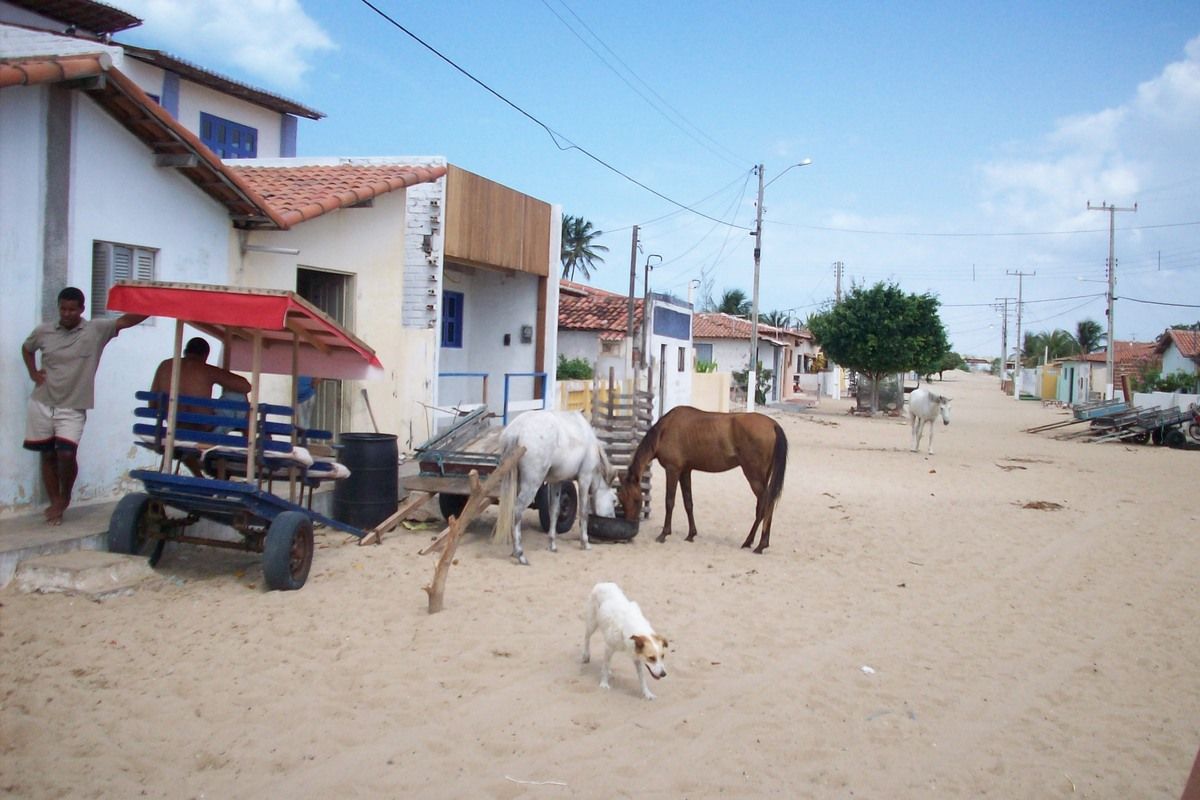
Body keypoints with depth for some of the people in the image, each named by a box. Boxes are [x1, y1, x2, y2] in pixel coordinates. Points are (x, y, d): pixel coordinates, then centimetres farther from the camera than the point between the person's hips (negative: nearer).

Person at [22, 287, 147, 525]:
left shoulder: (97, 330, -7)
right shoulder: (43, 331, 3)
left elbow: (125, 321, -21)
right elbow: (26, 348, 24)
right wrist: (33, 373, 8)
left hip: (72, 409, -3)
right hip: (42, 404, 3)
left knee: (66, 454, -15)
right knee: (48, 455, 8)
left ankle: (65, 497, 12)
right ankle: (55, 503, 22)